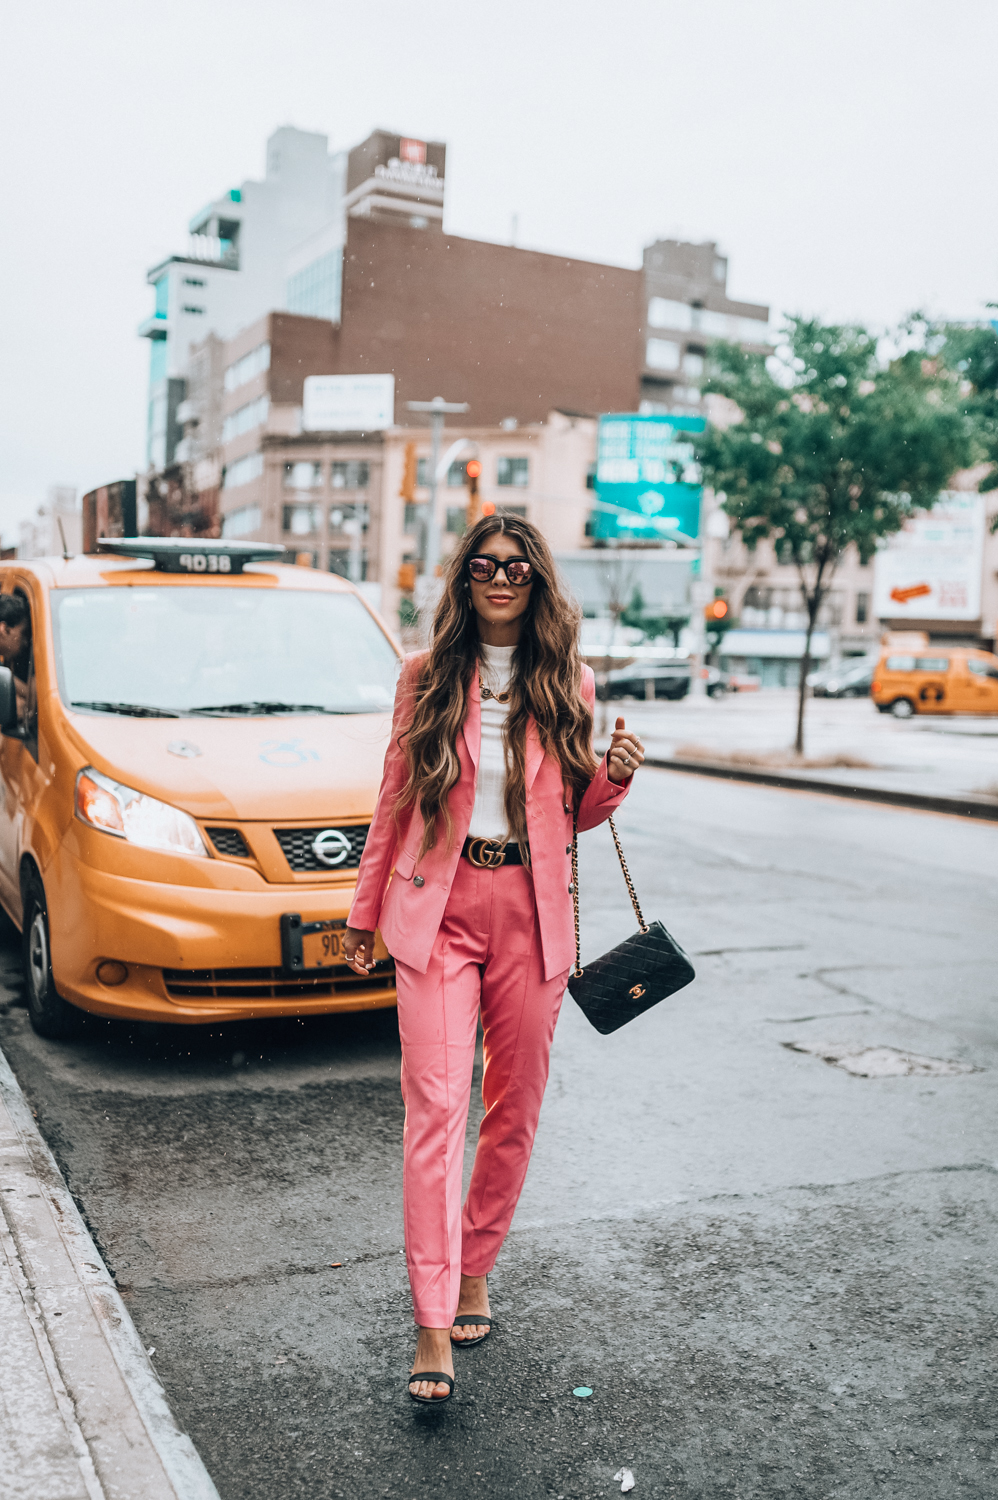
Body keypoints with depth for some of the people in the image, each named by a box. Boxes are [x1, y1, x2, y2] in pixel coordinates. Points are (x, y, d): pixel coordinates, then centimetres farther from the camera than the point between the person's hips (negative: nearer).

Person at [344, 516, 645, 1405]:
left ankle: (474, 1270, 31)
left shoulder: (567, 687, 5)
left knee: (516, 1107, 9)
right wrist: (365, 912, 12)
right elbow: (395, 801, 9)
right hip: (438, 908, -1)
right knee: (435, 1105, -8)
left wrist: (617, 777, -9)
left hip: (532, 914, 2)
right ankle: (434, 1323, -2)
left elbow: (577, 811, 12)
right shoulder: (427, 678, 4)